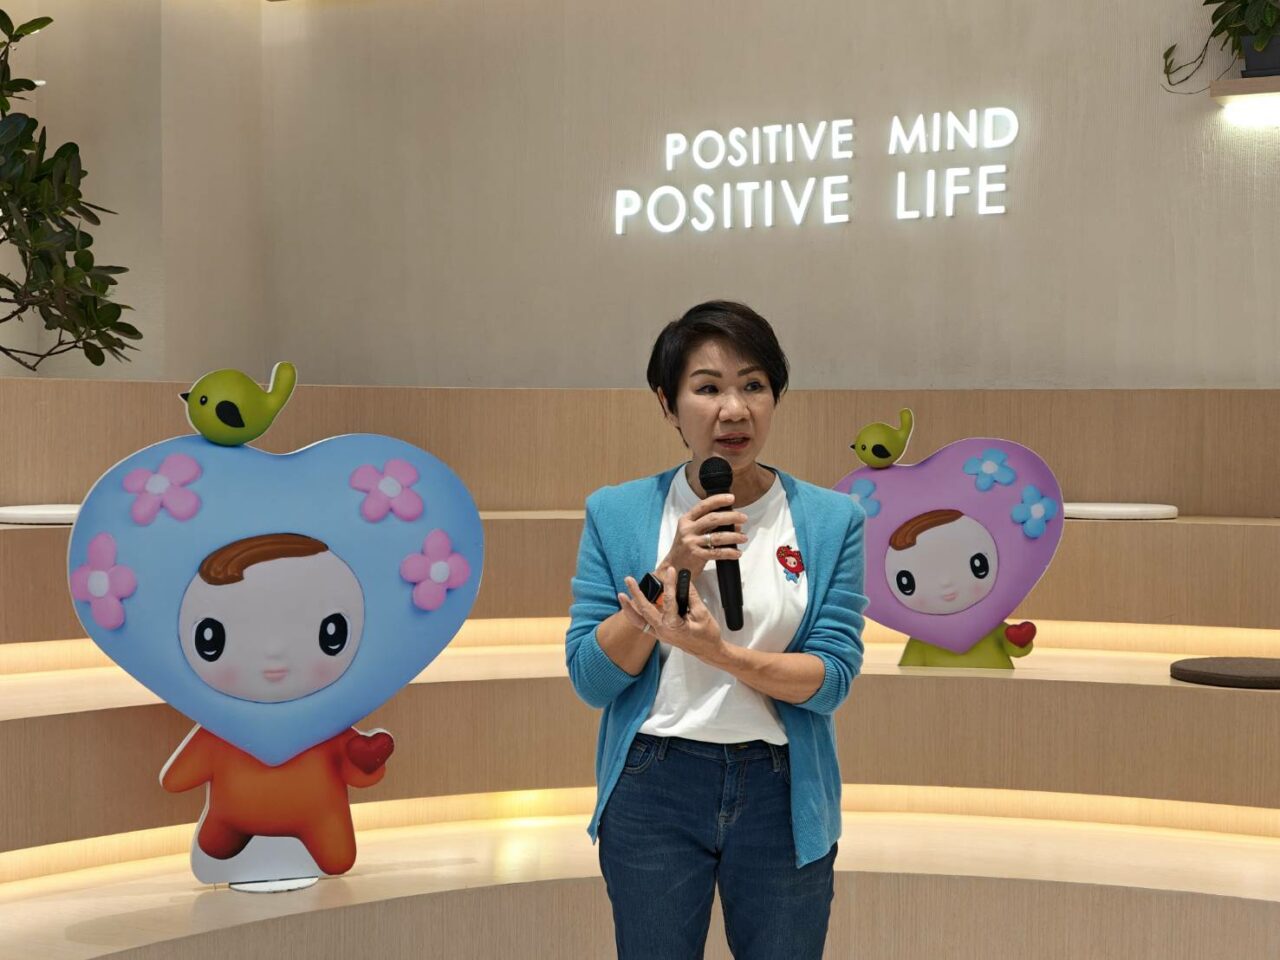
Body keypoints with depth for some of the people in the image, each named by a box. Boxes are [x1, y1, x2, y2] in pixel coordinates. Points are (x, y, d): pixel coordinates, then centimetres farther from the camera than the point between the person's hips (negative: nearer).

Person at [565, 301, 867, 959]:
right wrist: (671, 571, -17)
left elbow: (833, 677, -8)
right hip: (652, 790, 0)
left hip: (783, 795, 0)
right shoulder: (616, 514, -2)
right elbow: (590, 678, -5)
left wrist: (718, 652, -24)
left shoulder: (831, 520, -2)